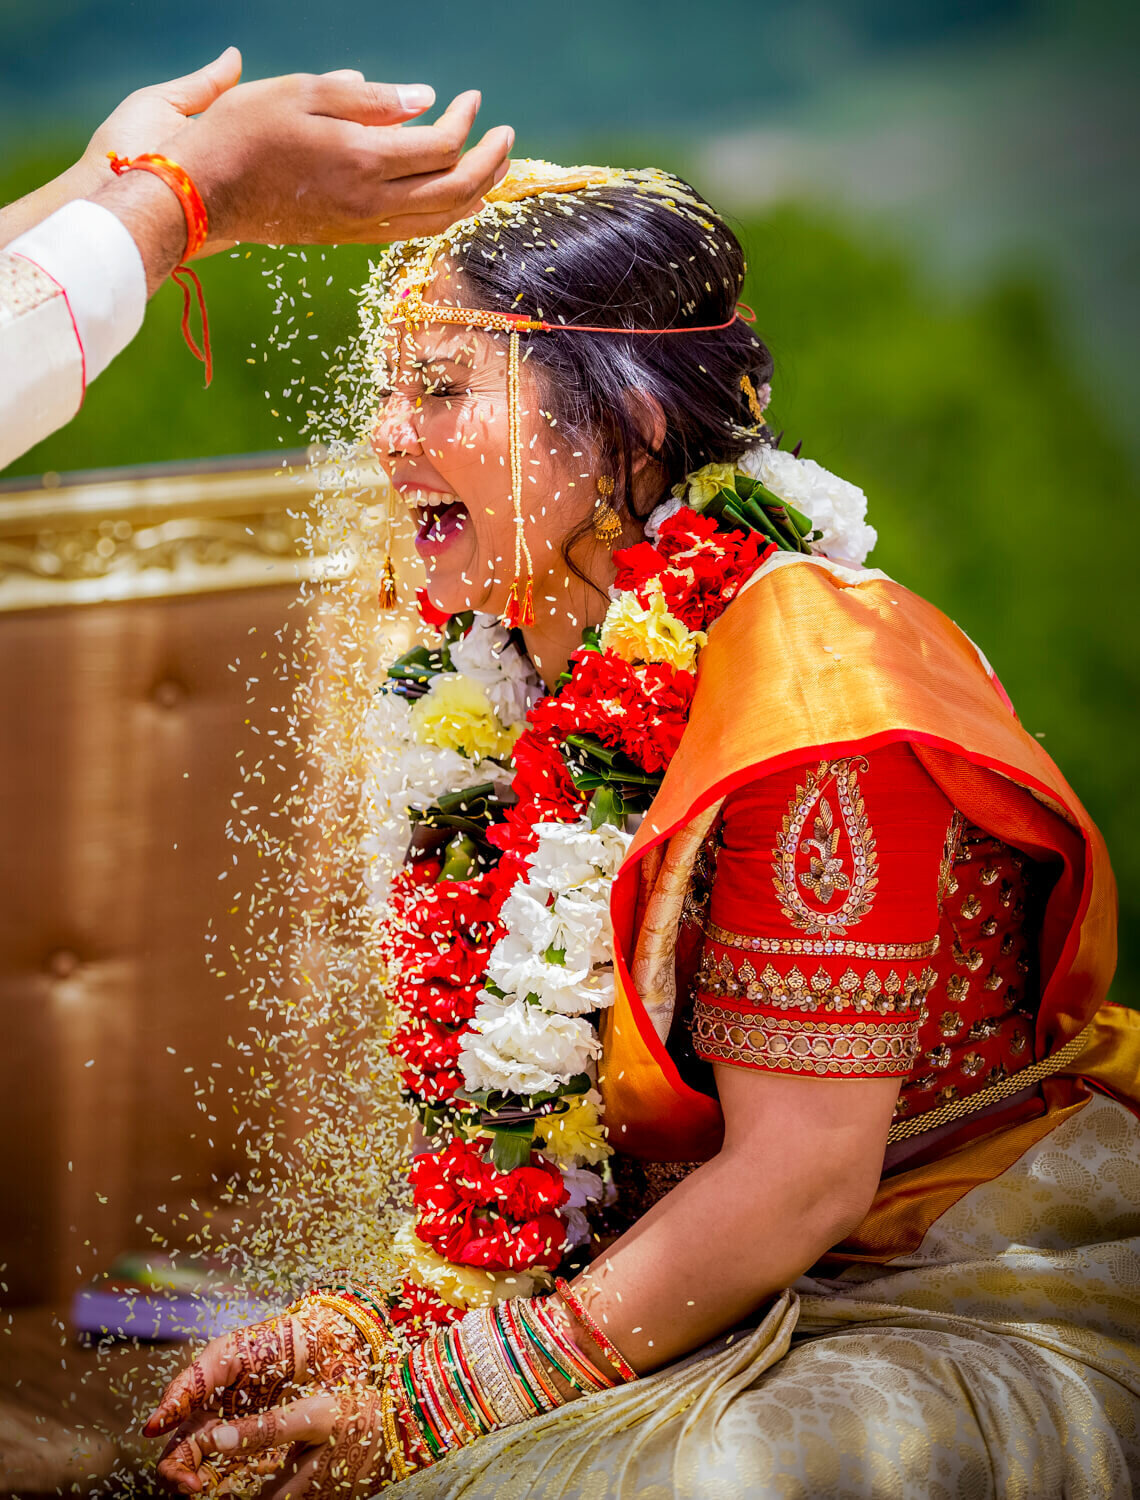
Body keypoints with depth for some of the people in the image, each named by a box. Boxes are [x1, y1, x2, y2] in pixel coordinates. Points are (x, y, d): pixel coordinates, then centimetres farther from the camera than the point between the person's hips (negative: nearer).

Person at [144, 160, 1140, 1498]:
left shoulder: (809, 684, -20)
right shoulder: (477, 698, 4)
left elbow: (800, 1177, -21)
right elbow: (531, 1118, 8)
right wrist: (382, 1326, -7)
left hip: (982, 1302, -6)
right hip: (726, 1303, 7)